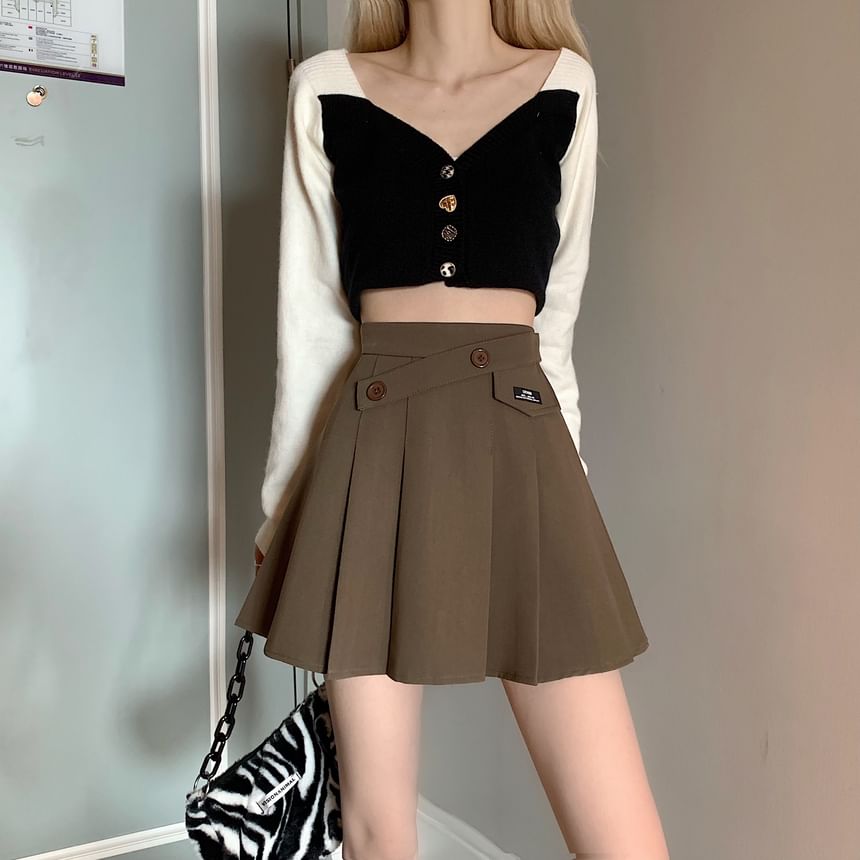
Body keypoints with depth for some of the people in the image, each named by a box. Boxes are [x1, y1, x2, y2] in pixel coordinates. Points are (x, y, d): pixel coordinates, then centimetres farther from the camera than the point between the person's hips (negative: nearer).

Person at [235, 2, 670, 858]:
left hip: (518, 442, 1)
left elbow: (553, 313, 14)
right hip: (373, 443, 0)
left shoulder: (566, 85, 10)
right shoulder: (326, 89, 9)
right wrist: (285, 494, 9)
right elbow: (312, 317, 9)